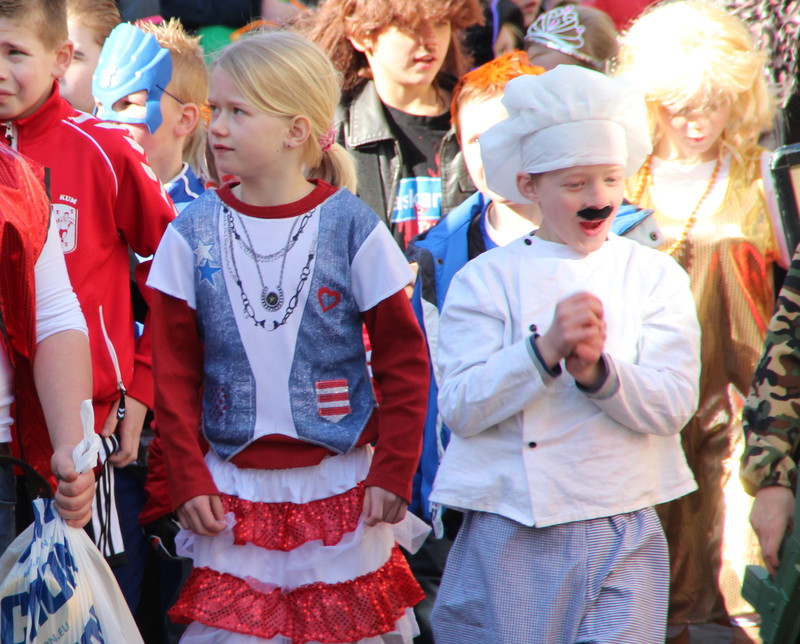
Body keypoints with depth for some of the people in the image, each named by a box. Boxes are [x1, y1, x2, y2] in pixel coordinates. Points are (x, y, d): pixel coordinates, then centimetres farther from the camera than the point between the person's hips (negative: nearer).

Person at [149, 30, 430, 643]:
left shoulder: (351, 227, -4)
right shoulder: (195, 232, 1)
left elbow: (405, 358, 0)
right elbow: (174, 370, 5)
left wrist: (394, 475, -4)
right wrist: (188, 479, -1)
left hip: (340, 483, -1)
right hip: (234, 491, 1)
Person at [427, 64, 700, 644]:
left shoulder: (656, 277, 5)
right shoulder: (484, 281, 1)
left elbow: (673, 406, -5)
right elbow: (460, 409, -9)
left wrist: (597, 371, -22)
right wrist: (546, 350, -22)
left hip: (622, 537, 0)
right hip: (508, 542, 0)